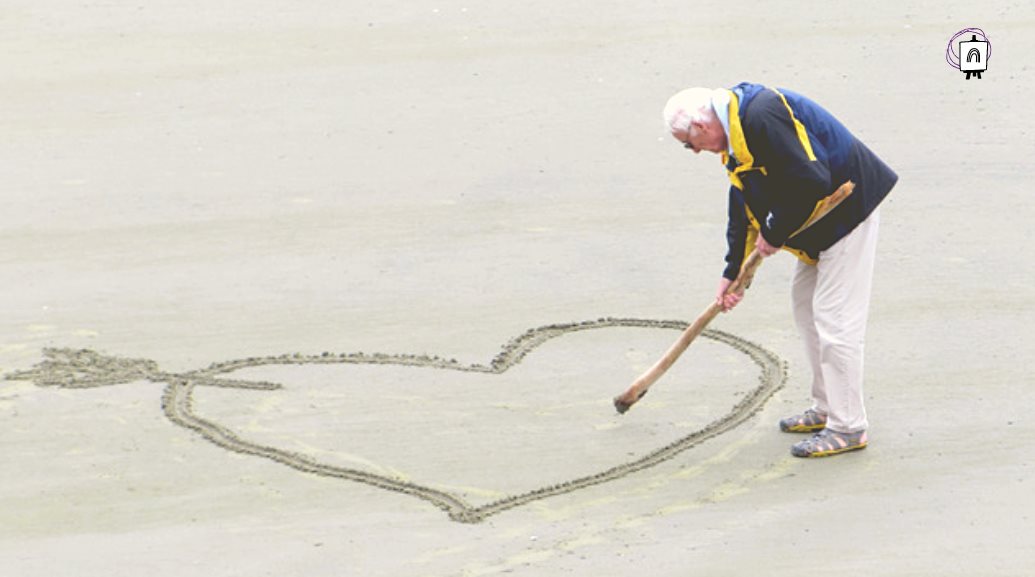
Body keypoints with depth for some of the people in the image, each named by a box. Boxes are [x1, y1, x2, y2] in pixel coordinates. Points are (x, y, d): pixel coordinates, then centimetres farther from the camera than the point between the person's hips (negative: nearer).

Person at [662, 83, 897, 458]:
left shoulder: (763, 116, -27)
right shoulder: (735, 130, 8)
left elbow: (811, 182, -30)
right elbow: (743, 207, 17)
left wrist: (773, 234, -17)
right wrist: (732, 272, 18)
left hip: (849, 208, -11)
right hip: (822, 219, 11)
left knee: (835, 317, -9)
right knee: (805, 304, 18)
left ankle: (848, 428, -2)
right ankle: (826, 409, 28)